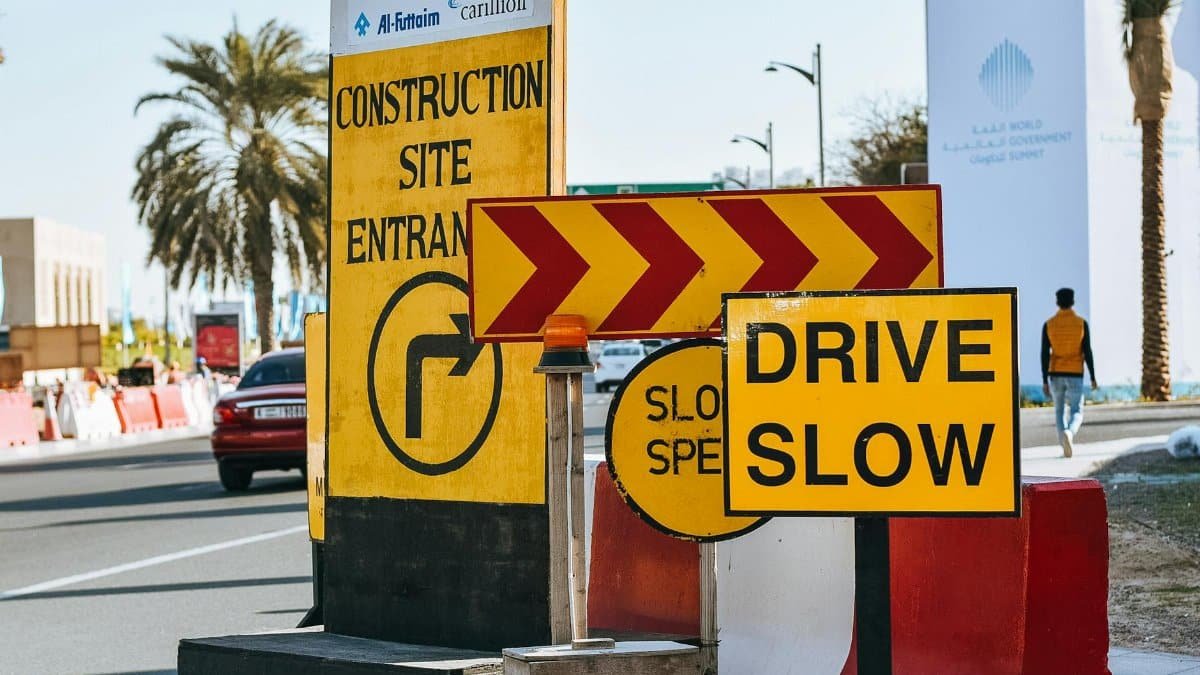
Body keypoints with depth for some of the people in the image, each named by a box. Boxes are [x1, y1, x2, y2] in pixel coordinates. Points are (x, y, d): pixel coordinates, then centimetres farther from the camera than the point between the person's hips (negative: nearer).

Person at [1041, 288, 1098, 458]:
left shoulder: (1048, 324, -2)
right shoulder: (1081, 323, -5)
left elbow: (1045, 354, -4)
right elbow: (1087, 352, -6)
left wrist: (1045, 381, -1)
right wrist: (1093, 377, 2)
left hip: (1055, 375, 2)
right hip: (1075, 375, -2)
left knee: (1060, 410, 17)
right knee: (1076, 413, 2)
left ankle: (1066, 447, 10)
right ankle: (1069, 433, -30)